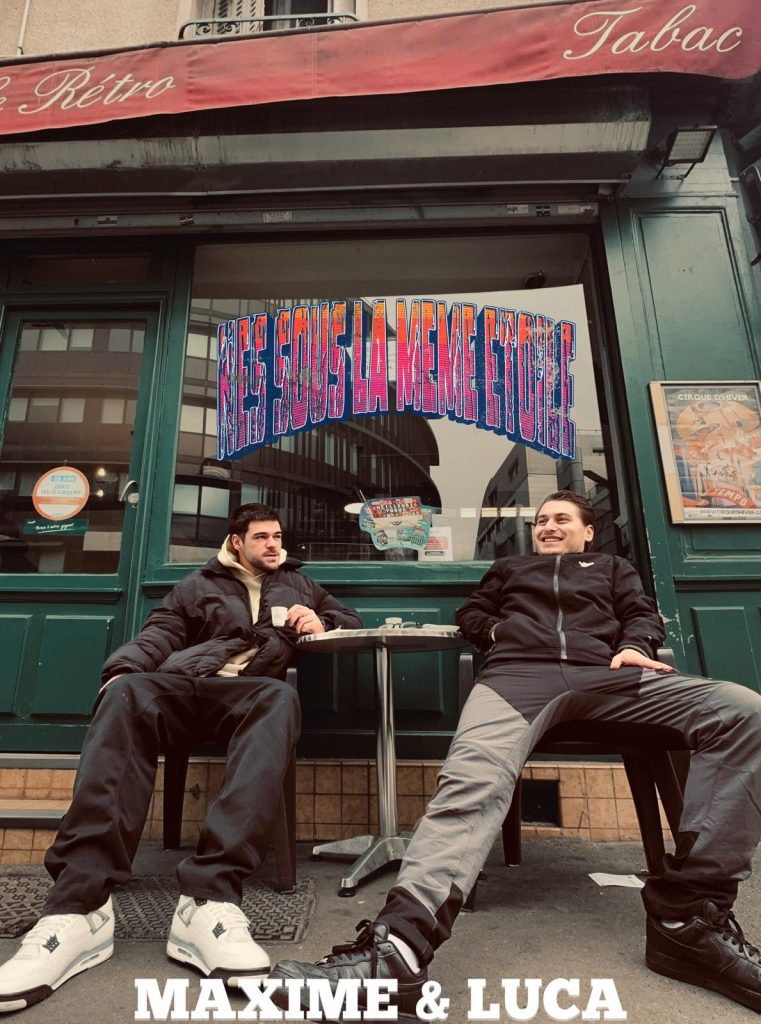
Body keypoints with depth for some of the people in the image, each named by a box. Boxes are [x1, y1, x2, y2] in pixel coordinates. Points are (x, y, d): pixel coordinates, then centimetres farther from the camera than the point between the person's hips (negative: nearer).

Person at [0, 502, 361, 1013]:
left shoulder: (299, 584, 30)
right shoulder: (199, 584, 27)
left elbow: (352, 621, 31)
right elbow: (159, 634, 13)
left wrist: (321, 622, 7)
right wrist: (121, 667, -9)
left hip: (254, 689, 0)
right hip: (185, 685, 1)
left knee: (282, 699, -38)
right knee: (128, 693, -35)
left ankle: (210, 900, -50)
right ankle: (79, 904, -44)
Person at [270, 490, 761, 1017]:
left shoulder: (612, 567, 36)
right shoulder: (510, 567, 38)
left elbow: (643, 614, 24)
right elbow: (471, 614, 35)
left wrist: (635, 646, 0)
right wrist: (501, 633, 13)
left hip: (605, 674, 1)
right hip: (518, 675, 0)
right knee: (473, 779, -33)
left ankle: (691, 915, -27)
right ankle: (398, 947, -50)